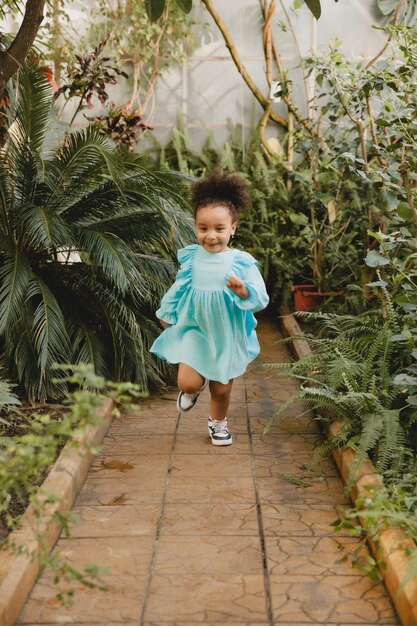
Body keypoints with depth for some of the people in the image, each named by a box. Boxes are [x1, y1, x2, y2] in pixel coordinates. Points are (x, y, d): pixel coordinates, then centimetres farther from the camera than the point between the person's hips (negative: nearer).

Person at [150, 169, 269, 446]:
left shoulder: (241, 262, -14)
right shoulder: (191, 257, -6)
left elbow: (261, 298, -17)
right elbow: (179, 287, 11)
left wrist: (243, 290, -37)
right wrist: (167, 313, 23)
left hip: (227, 335, -1)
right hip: (194, 330, 1)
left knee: (222, 389, 13)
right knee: (187, 382, -12)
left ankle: (218, 422, 44)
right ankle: (196, 386, 27)